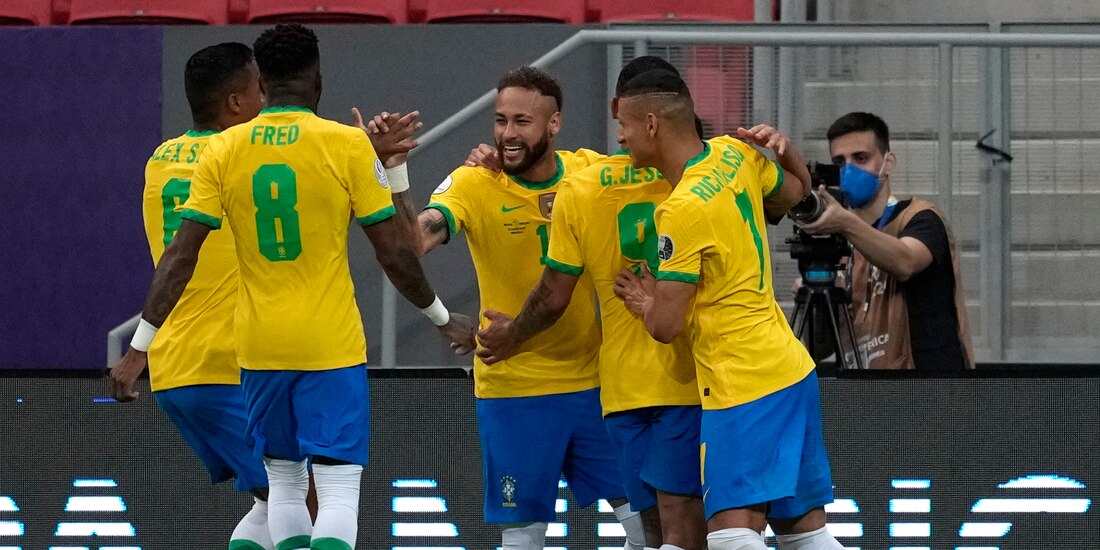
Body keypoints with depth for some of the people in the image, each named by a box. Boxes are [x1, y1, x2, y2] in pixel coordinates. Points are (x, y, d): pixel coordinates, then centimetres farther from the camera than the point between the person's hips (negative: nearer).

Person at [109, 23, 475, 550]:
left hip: (259, 347, 3)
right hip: (332, 347, -3)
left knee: (284, 483, 18)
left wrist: (139, 347, 2)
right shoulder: (347, 145, -7)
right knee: (339, 492, -5)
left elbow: (179, 258, -3)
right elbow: (395, 254, -4)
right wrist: (443, 318, 11)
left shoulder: (224, 150, 0)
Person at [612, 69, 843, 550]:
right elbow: (797, 189, 27)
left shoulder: (682, 209, -19)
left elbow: (666, 326, -16)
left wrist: (648, 302, 3)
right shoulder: (735, 156, 5)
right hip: (792, 369, 10)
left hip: (743, 384, -10)